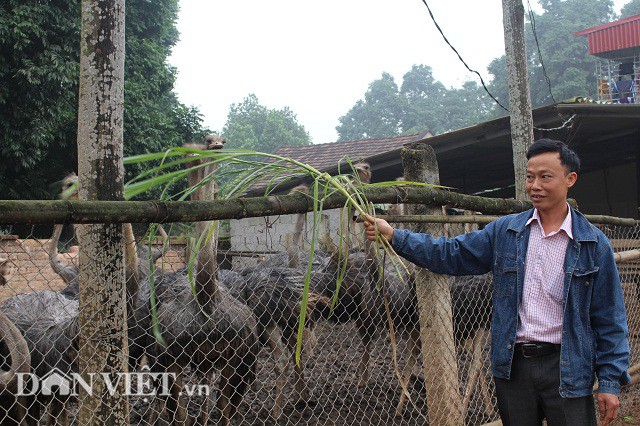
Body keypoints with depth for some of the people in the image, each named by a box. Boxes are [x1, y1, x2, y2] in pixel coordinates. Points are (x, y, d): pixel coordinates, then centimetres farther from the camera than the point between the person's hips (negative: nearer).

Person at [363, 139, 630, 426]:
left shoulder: (594, 244, -2)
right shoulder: (504, 231, 5)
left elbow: (609, 319, -1)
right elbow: (450, 254, 4)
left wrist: (610, 382, -4)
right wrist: (394, 236, -5)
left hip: (567, 369, -2)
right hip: (512, 364, 3)